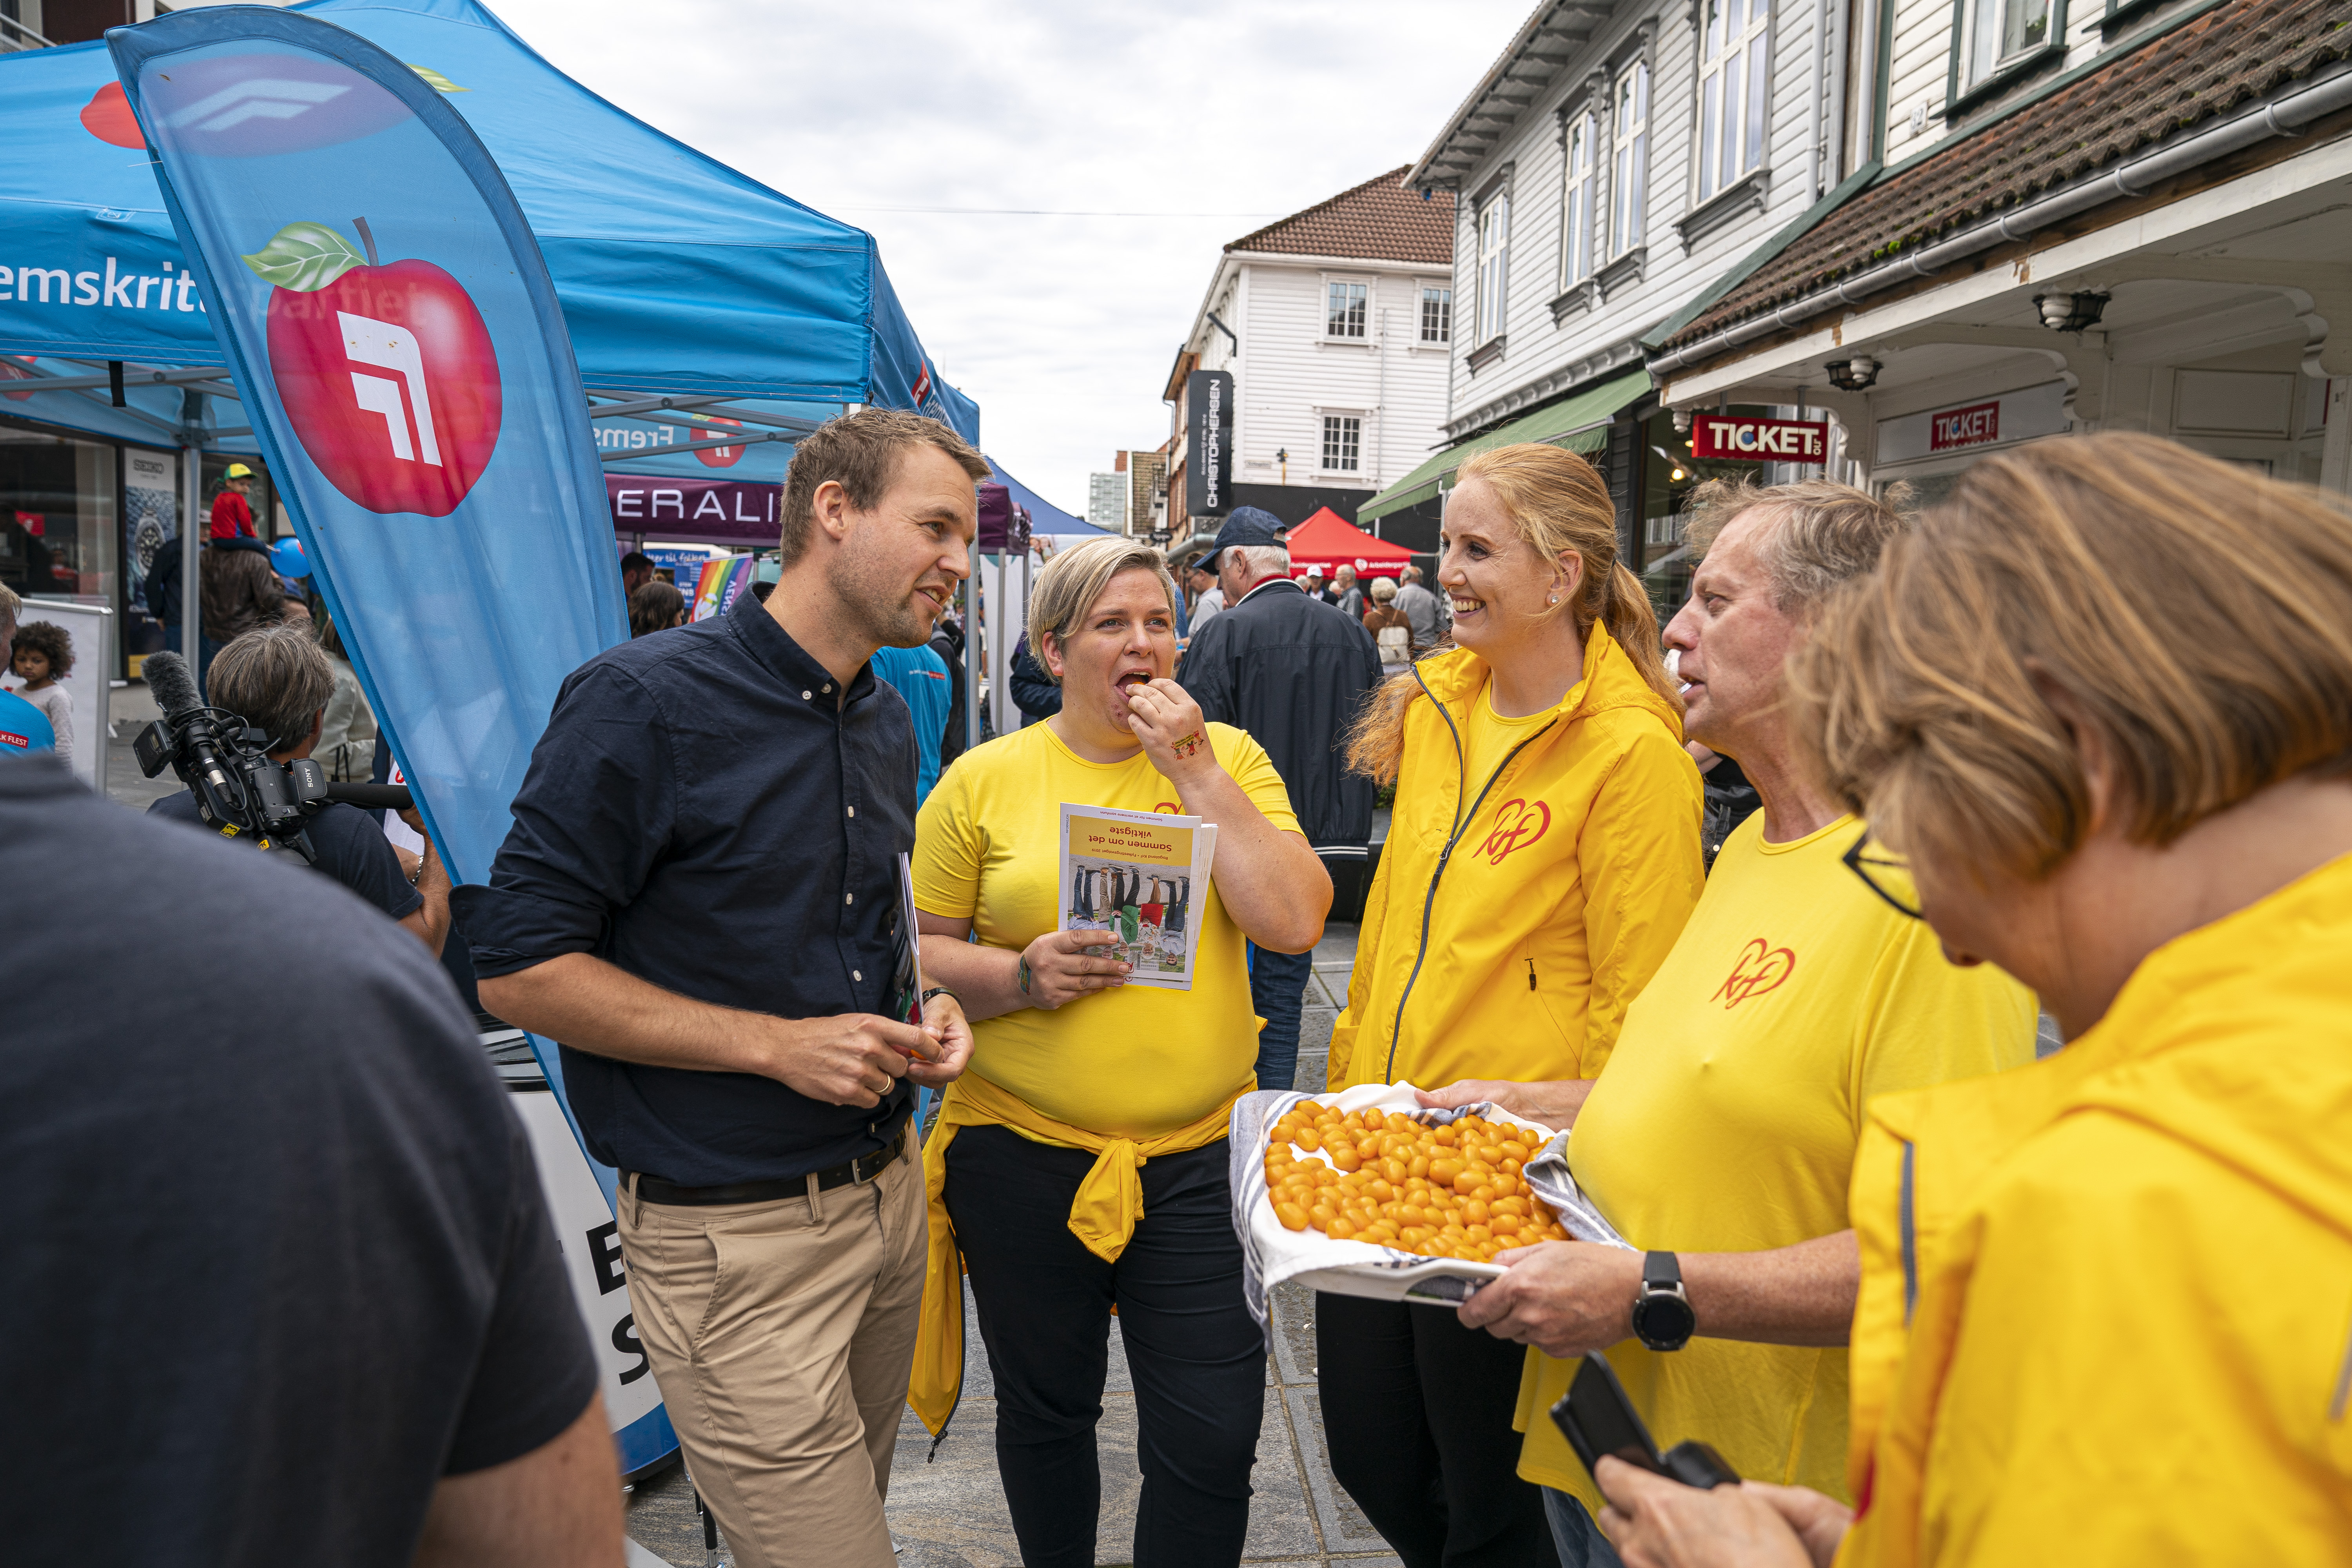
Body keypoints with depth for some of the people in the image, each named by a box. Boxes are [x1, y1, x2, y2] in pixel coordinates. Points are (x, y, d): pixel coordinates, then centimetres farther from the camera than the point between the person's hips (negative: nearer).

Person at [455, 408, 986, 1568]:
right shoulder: (648, 700, -15)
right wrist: (776, 1044, -19)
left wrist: (922, 1010, 1)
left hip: (887, 1196, 7)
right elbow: (519, 971, -15)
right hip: (733, 1235, -7)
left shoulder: (888, 726, 9)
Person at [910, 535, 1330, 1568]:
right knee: (1045, 1412, 19)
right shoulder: (984, 780, -2)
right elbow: (916, 950, 1)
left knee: (1212, 1439, 4)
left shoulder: (1229, 758, 1)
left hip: (1199, 1156, 0)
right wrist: (1020, 976, -18)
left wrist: (1194, 768, -13)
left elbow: (1295, 924, -10)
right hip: (1023, 1157, 0)